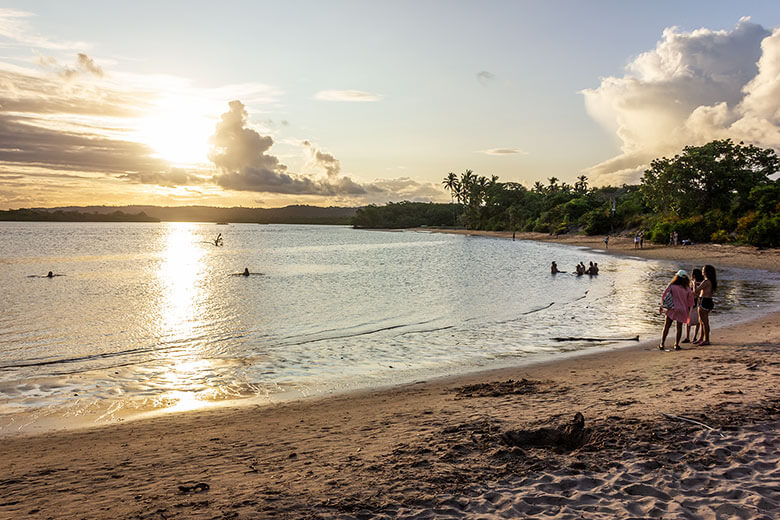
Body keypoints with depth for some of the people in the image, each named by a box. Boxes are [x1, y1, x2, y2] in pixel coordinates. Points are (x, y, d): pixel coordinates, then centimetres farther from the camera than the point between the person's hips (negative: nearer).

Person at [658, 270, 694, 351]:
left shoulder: (671, 285, -6)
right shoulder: (687, 288, 0)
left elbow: (664, 297, -3)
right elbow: (690, 301, 6)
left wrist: (661, 306, 10)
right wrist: (688, 312, 17)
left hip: (672, 309, -1)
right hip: (682, 310, 1)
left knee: (666, 327, 4)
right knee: (679, 328, 11)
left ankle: (662, 344, -1)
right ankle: (676, 345, 7)